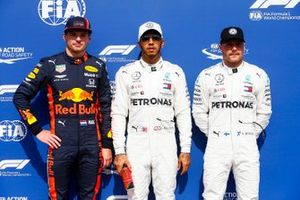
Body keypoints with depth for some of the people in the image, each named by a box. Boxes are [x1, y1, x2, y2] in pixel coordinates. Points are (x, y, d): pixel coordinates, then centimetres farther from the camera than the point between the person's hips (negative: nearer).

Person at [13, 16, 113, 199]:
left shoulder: (98, 67, 6)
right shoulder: (50, 64, 0)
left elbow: (106, 108, 9)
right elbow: (21, 97, 4)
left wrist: (107, 145, 5)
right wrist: (38, 131, -2)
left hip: (91, 145, 2)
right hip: (61, 144, -2)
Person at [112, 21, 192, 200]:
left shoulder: (175, 72, 5)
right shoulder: (126, 72, 3)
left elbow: (183, 113, 4)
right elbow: (119, 114, 1)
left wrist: (186, 150, 0)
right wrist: (119, 151, -5)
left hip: (166, 144, 0)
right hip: (136, 143, 0)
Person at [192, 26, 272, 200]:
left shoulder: (258, 75, 4)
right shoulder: (207, 75, 2)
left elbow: (264, 112, 9)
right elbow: (199, 111, 6)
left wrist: (251, 135, 6)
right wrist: (213, 135, 4)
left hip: (247, 146, 1)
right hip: (217, 146, 0)